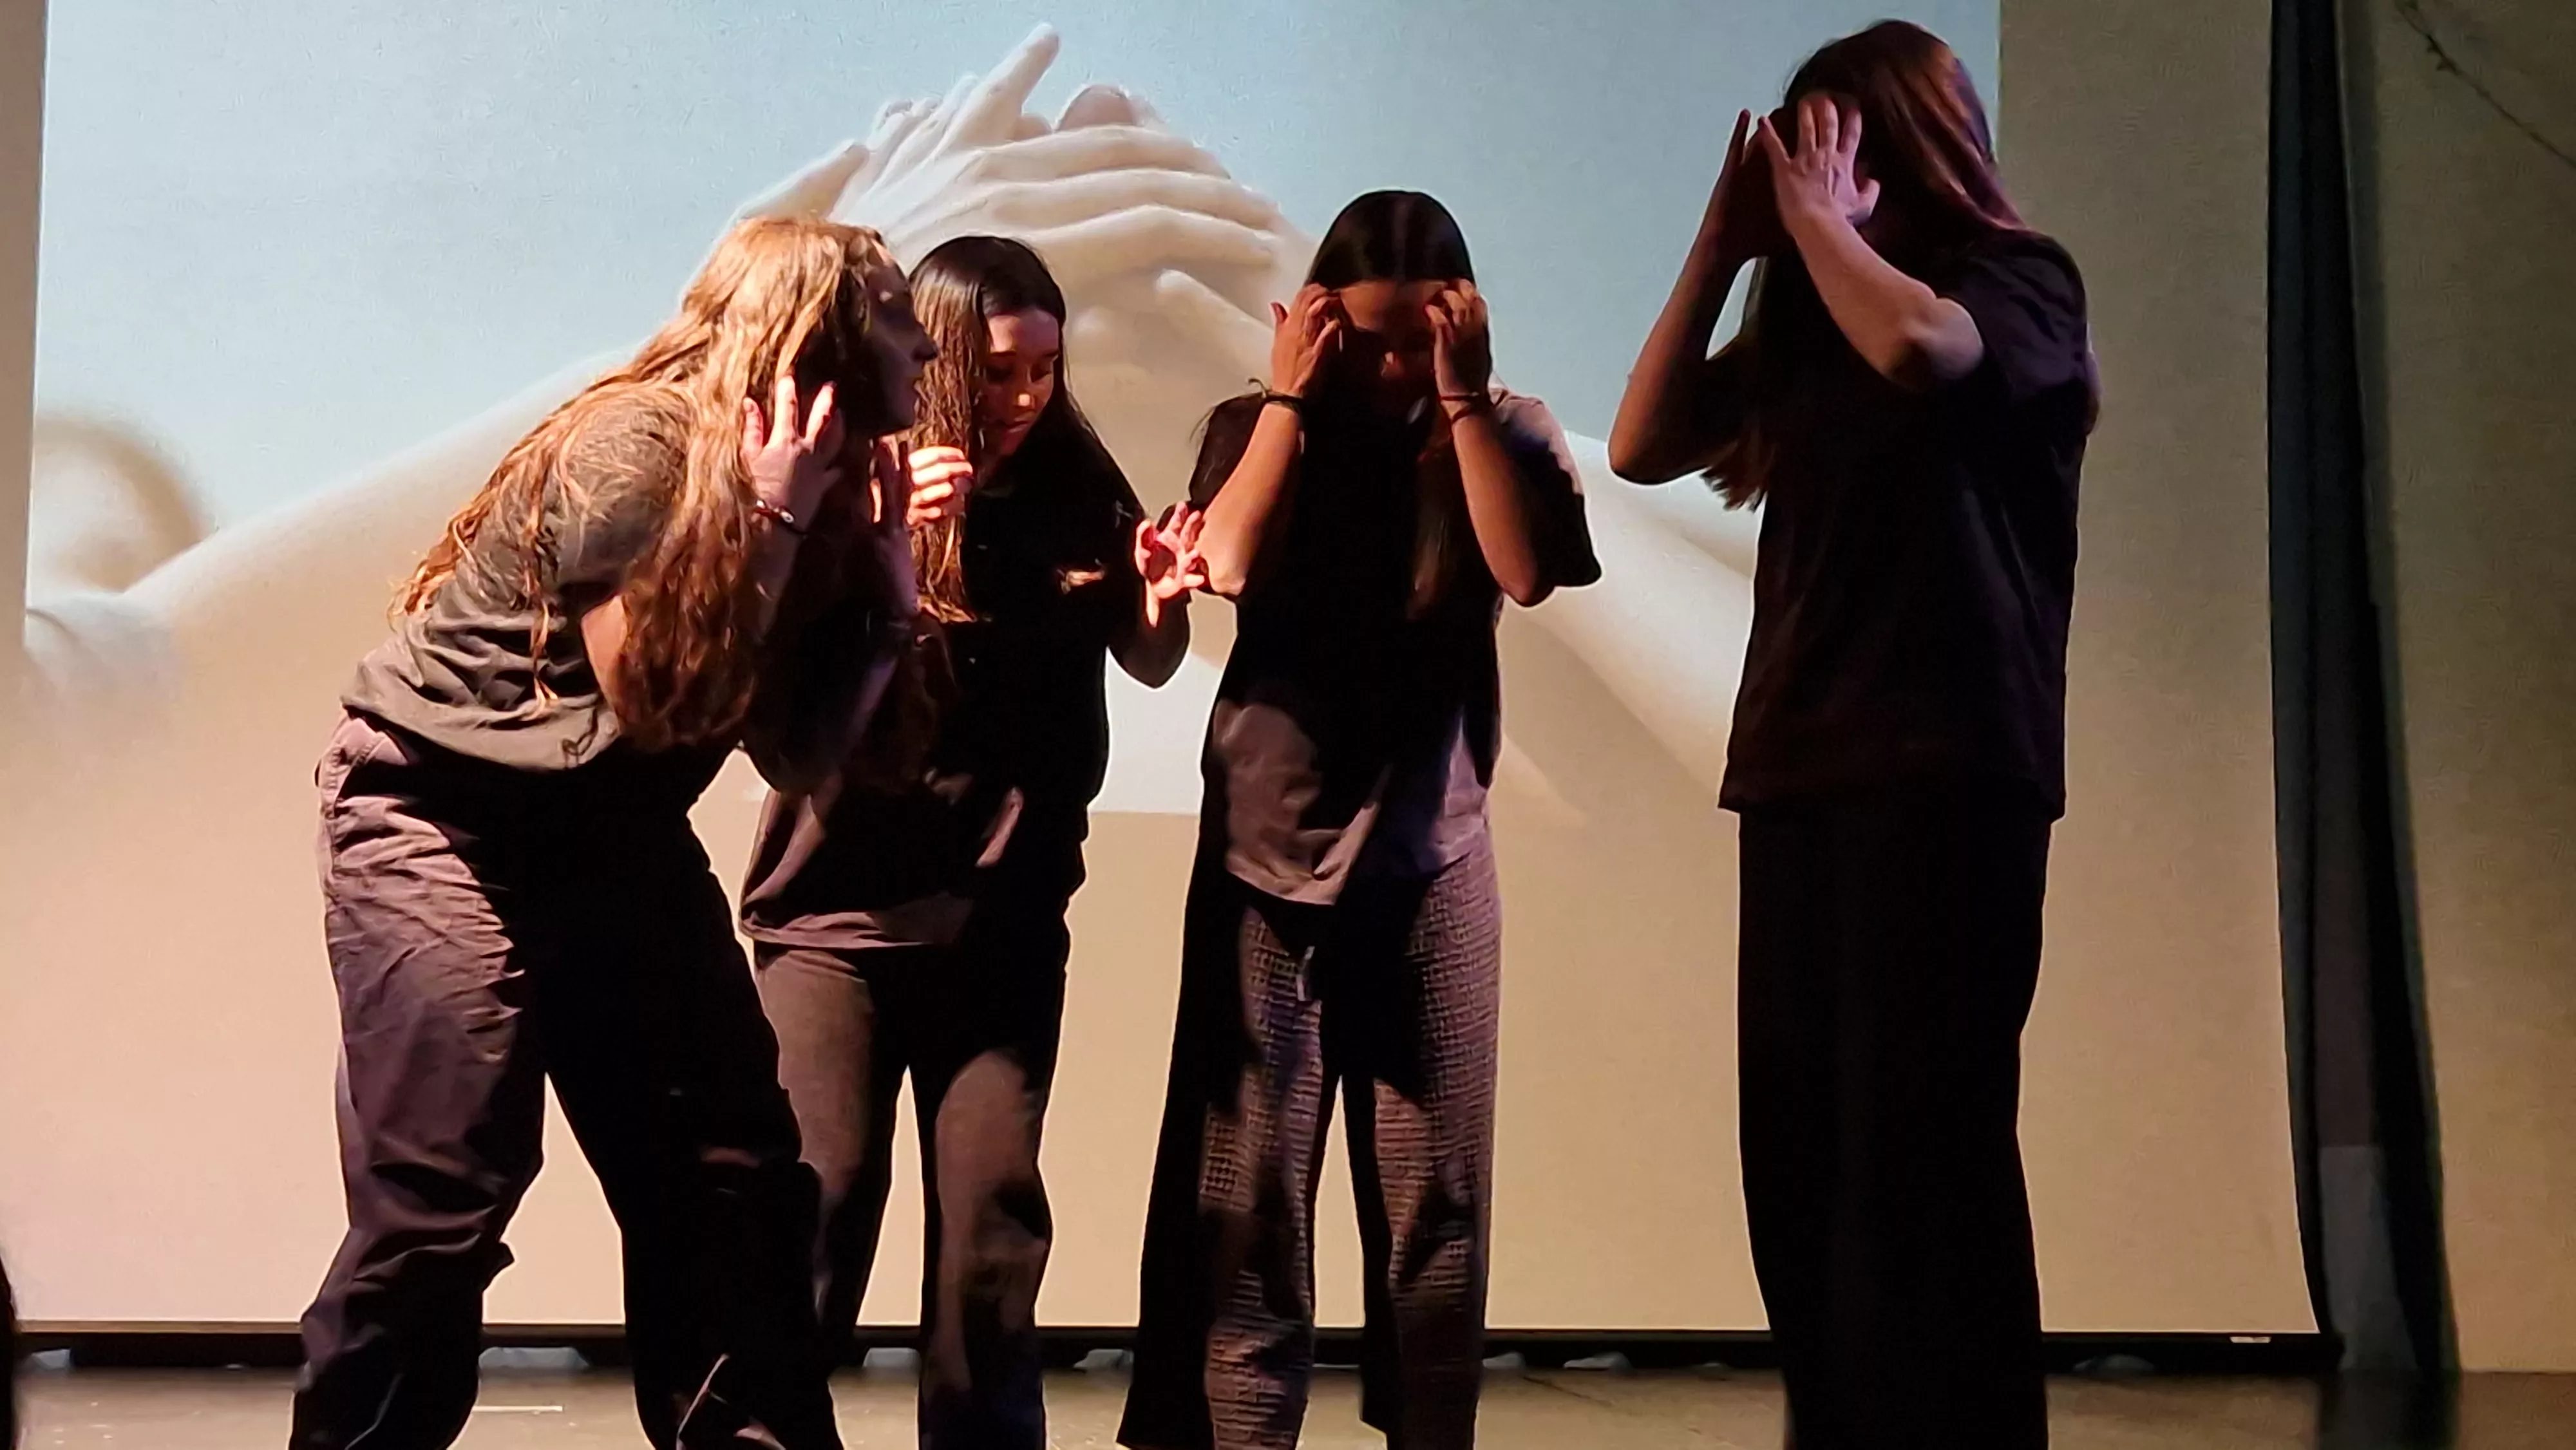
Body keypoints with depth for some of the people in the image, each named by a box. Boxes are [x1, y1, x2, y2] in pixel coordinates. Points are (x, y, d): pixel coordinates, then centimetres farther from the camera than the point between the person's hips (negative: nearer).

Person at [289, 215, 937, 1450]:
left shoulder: (809, 480, 2)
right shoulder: (631, 448, -21)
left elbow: (800, 750, 0)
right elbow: (654, 700, -24)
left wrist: (890, 577, -7)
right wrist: (772, 517, -23)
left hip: (611, 831, 8)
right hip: (439, 811, -8)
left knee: (734, 1173, 3)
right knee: (441, 1197, -14)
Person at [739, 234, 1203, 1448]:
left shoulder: (1075, 486, 0)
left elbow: (1148, 663, 11)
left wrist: (1161, 599, -12)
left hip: (1006, 916, 2)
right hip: (840, 907, -2)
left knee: (993, 1210, 2)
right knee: (818, 1199, -6)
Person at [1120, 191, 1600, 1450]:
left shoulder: (1506, 432, 4)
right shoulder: (1257, 429, 5)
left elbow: (1526, 572, -14)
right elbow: (1229, 563, -13)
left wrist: (1462, 397, -13)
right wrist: (1290, 396, -8)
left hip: (1433, 851, 1)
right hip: (1268, 842, 0)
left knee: (1436, 1193, 4)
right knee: (1244, 1192, -3)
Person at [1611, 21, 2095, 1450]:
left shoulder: (2017, 278, 1)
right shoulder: (1800, 322, 18)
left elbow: (1921, 349, -22)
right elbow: (1642, 444, 11)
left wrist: (1818, 217, -5)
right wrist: (1723, 242, 7)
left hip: (1945, 769, -6)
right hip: (1798, 768, 7)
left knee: (1922, 1141, -9)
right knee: (1798, 1145, 5)